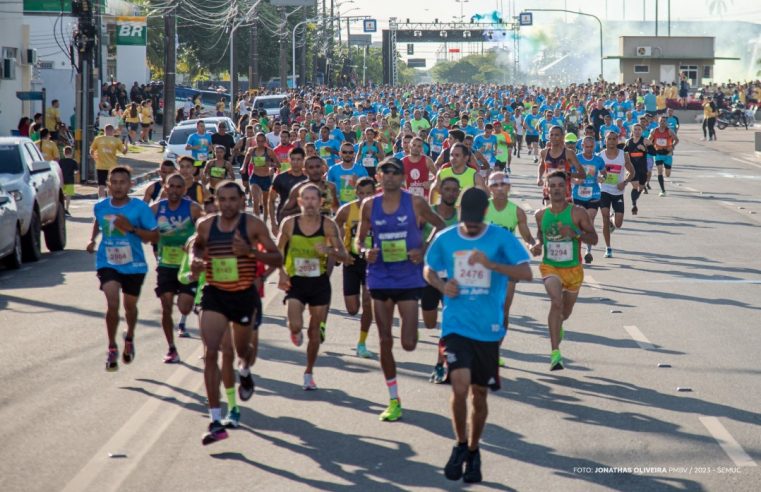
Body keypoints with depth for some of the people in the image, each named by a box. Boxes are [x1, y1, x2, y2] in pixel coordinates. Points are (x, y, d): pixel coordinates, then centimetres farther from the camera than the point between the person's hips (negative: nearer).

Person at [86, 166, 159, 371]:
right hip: (108, 264, 0)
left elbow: (154, 235, -12)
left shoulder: (140, 208, -12)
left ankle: (129, 338, 47)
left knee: (130, 306, 17)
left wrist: (131, 228, -24)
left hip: (133, 265, 0)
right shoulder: (100, 207, -1)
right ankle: (112, 349, -5)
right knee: (112, 304, -18)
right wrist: (93, 239, 6)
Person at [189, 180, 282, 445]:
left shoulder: (253, 225, -9)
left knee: (241, 348, 18)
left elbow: (277, 258, -8)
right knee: (210, 354, -13)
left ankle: (245, 372, 61)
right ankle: (216, 422, -13)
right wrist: (194, 259, 0)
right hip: (214, 294, 1)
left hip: (244, 295, -1)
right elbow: (196, 245, 22)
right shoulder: (205, 225, 0)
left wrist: (250, 251, -24)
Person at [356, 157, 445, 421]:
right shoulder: (370, 205, 3)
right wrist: (365, 251, -11)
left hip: (409, 278, -2)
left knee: (409, 343, -9)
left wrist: (424, 251, -9)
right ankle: (394, 401, 15)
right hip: (380, 278, 2)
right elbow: (360, 239, 11)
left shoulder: (415, 203, -5)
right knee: (385, 341, 4)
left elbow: (441, 226, 5)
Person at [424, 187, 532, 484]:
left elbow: (526, 273, -10)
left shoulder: (501, 239, -3)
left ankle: (473, 452, 29)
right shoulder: (445, 239, 2)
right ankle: (460, 445, 5)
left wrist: (491, 263, -24)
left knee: (479, 393, 9)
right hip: (456, 325, 0)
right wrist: (442, 286, -5)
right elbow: (429, 270, 17)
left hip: (488, 328, 0)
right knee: (460, 386, -18)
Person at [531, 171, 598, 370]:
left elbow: (594, 239, -8)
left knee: (566, 311, 18)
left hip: (573, 268, 1)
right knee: (556, 302, -25)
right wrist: (537, 245, -3)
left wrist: (575, 233, -25)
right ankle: (555, 353, -27)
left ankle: (558, 325, 58)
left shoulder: (577, 213, -10)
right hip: (549, 267, -1)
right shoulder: (541, 215, -1)